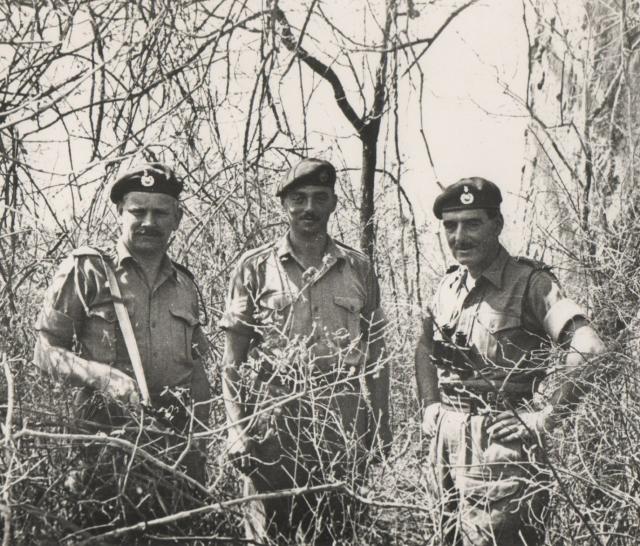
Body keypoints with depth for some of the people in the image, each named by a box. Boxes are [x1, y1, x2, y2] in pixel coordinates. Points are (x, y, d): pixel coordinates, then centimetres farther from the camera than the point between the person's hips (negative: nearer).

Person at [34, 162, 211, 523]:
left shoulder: (186, 285, 11)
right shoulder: (87, 271, -2)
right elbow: (47, 350, -2)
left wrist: (199, 437, 11)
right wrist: (101, 376, -19)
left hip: (178, 440, 4)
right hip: (107, 439, -4)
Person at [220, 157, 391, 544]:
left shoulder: (359, 268, 7)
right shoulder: (256, 267, 1)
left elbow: (375, 354, 10)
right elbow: (234, 357, 1)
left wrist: (381, 426, 6)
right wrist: (238, 429, -6)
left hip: (344, 427, 2)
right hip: (274, 424, -2)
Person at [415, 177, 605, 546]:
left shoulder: (528, 282, -14)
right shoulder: (450, 286, 8)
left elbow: (589, 350, -25)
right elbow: (426, 348, 26)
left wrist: (547, 419, -22)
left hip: (499, 442, -7)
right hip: (447, 439, 7)